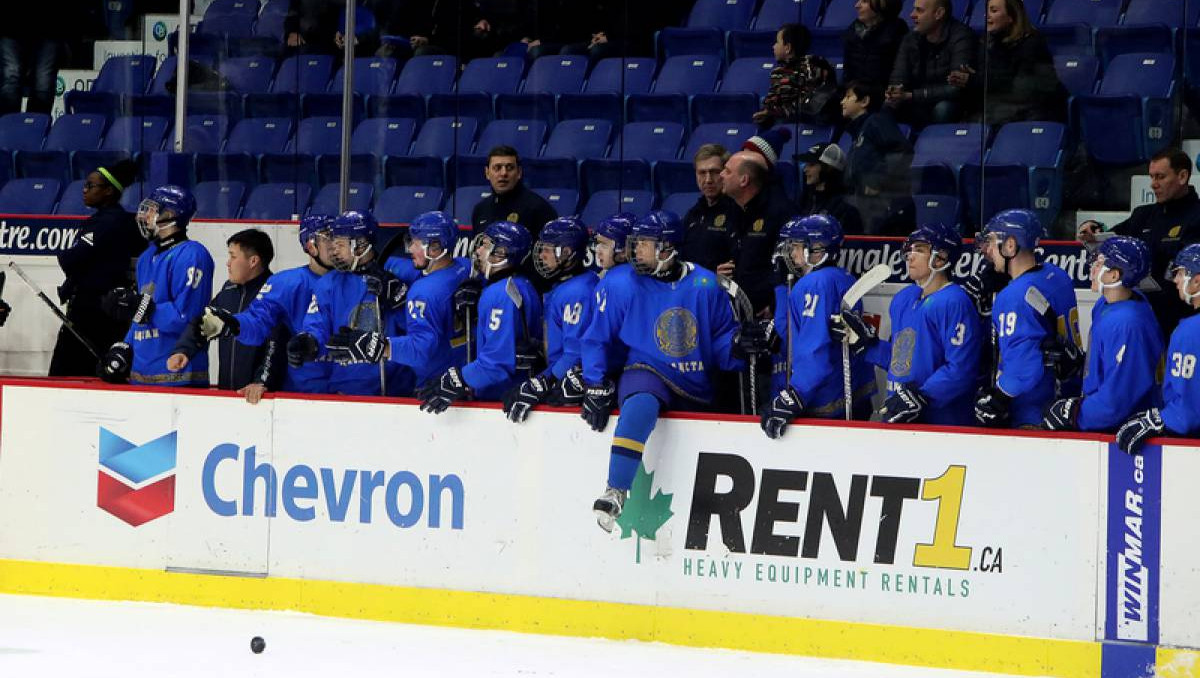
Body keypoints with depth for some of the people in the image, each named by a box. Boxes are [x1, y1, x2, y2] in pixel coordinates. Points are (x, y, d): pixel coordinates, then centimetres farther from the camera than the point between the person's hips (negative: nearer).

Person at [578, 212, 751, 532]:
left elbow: (723, 338, 8)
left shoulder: (705, 285, 1)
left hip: (696, 387, 4)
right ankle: (616, 492, -41)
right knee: (640, 404, -35)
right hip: (646, 373, -4)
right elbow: (596, 340, 6)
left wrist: (738, 346, -15)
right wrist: (596, 388, -4)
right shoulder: (623, 287, -1)